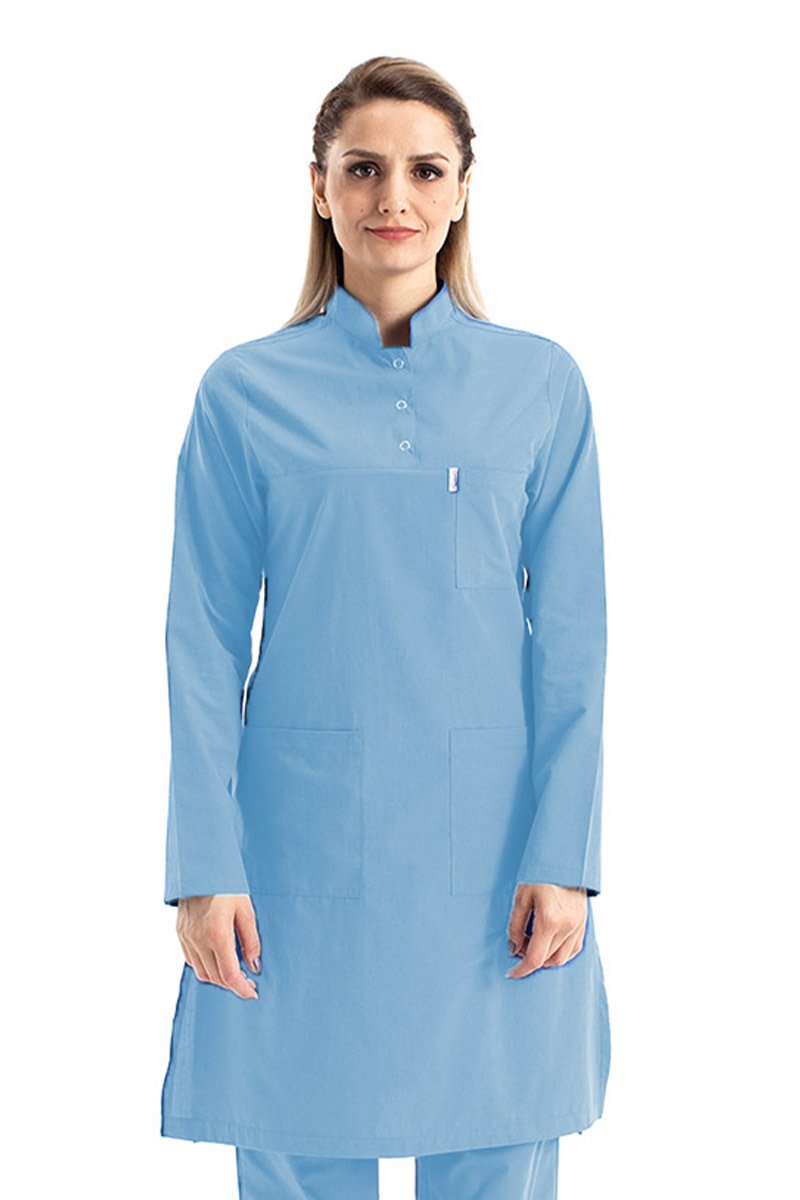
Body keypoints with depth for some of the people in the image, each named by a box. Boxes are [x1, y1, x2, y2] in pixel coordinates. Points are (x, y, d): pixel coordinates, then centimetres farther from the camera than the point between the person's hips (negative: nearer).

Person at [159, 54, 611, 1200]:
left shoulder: (541, 384, 3)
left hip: (490, 838, 1)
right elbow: (204, 644, 1)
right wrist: (205, 868, -5)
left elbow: (573, 639, 2)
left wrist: (563, 857, -5)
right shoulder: (246, 392, 2)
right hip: (306, 840, 0)